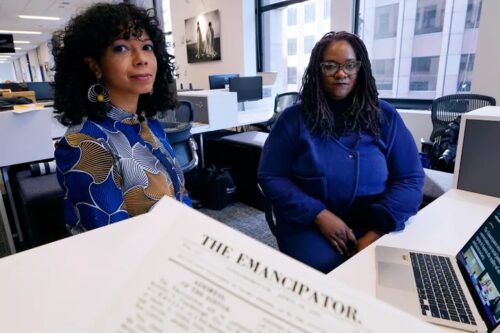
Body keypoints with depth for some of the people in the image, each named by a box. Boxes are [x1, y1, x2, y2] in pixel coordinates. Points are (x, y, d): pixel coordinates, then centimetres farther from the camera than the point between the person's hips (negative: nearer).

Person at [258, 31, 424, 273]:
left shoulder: (385, 116, 4)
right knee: (323, 270, -25)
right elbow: (271, 177, -4)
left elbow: (410, 179, 1)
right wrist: (320, 215, -15)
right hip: (309, 223, -1)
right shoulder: (294, 118, -2)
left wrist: (377, 232, -13)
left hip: (373, 225, 2)